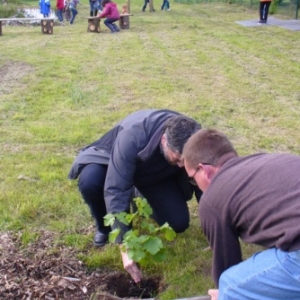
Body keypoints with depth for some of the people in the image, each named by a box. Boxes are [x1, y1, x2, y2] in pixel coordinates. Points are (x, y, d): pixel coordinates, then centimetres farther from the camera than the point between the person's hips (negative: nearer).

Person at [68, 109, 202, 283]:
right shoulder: (132, 135, -44)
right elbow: (116, 190, -44)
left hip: (158, 175, 3)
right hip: (115, 162, -3)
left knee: (179, 223, -14)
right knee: (89, 181, -36)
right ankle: (105, 227, -3)